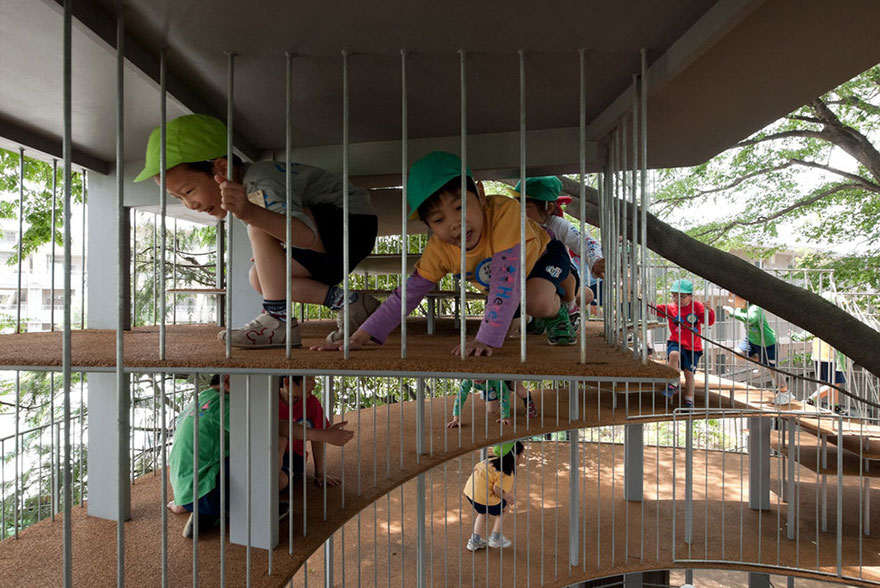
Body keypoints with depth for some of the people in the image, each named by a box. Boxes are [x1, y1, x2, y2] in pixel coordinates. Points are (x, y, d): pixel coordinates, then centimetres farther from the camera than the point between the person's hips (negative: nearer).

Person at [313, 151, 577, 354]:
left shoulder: (504, 211, -44)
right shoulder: (439, 249, -28)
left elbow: (506, 282, -48)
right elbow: (407, 294, -26)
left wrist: (486, 340, -53)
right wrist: (360, 337, -31)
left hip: (543, 253, -5)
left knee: (538, 301, -32)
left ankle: (557, 313, 1)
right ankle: (532, 318, 26)